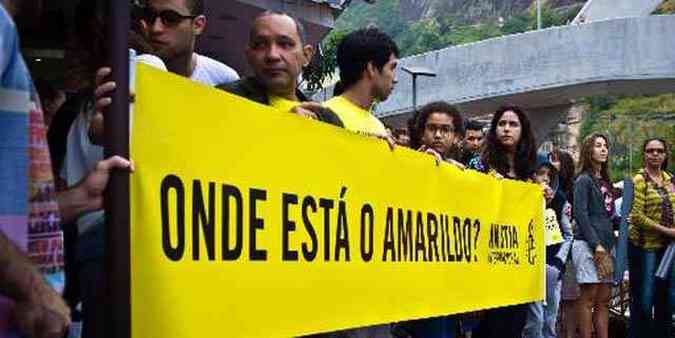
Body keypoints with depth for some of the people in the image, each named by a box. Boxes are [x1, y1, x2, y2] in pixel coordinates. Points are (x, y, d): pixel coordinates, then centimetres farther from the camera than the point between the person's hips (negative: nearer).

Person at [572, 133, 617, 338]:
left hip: (606, 245, 8)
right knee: (589, 296, -7)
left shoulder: (604, 181, 20)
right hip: (587, 244, -8)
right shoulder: (584, 180, -3)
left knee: (604, 299, 5)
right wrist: (596, 244, -16)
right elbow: (580, 214, -12)